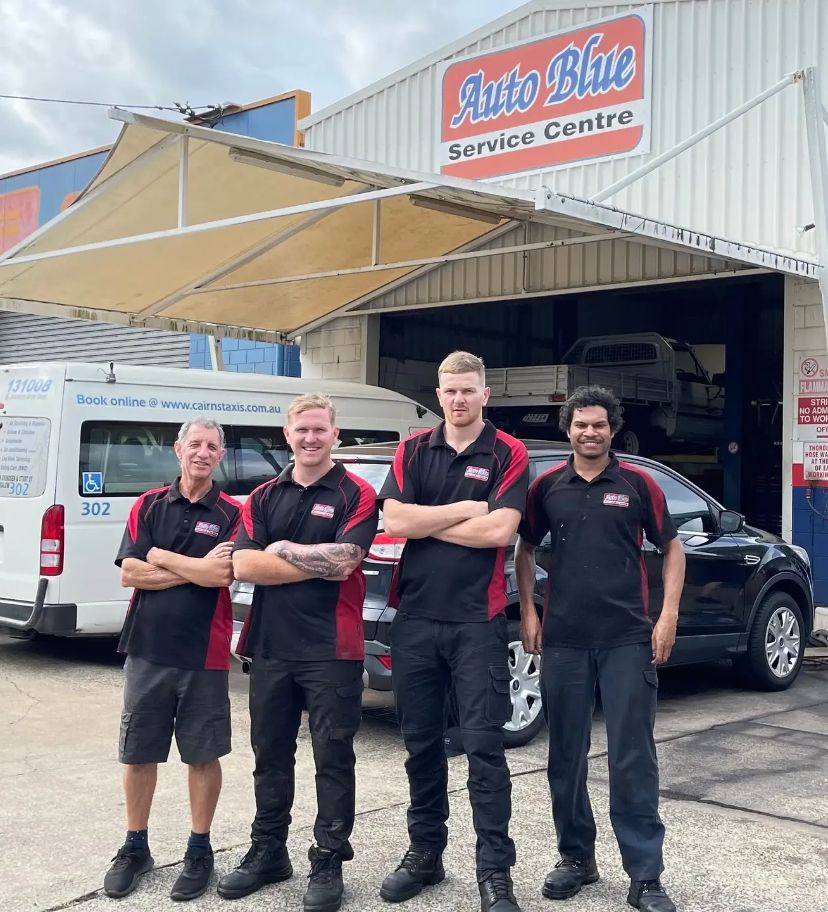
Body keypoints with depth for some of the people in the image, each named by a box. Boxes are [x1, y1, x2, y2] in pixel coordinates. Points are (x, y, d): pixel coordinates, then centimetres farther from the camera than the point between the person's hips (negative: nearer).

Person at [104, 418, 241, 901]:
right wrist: (197, 570, -12)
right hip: (147, 648, 2)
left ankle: (199, 850, 21)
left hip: (205, 654, -2)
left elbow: (223, 575, -17)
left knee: (203, 754, 7)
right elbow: (129, 573, -4)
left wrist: (159, 557, -9)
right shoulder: (149, 506, 5)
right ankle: (135, 847, 25)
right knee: (138, 753, 10)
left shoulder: (232, 513, -1)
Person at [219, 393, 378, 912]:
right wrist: (320, 562, -10)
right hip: (270, 646, 5)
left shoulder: (356, 494, -3)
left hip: (331, 649, -4)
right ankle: (268, 852, 28)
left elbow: (343, 561, -17)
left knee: (334, 759, 4)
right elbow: (245, 565, -4)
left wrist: (283, 549, -6)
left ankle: (329, 863, 14)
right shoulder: (264, 497, 10)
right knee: (271, 756, 14)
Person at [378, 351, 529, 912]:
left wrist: (426, 522, -7)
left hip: (478, 621, -3)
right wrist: (464, 510, -9)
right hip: (416, 618, 4)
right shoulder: (413, 451, 7)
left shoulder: (508, 454, -2)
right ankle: (425, 852, 26)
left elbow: (500, 530, -15)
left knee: (485, 748, -1)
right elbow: (394, 521, -6)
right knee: (421, 742, 13)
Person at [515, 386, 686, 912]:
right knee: (566, 756, 10)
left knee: (634, 759, -2)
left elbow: (671, 549, 6)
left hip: (628, 640, -2)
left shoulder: (638, 483, 1)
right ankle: (576, 858, 24)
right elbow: (526, 550, 15)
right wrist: (528, 613, 5)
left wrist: (668, 615, -4)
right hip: (563, 640, 2)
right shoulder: (547, 486, 6)